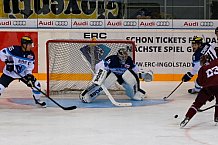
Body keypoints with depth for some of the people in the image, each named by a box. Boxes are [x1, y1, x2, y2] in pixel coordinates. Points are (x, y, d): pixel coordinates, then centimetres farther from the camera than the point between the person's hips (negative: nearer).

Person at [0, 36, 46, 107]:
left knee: (36, 85, -4)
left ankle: (37, 99, 21)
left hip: (23, 74, 4)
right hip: (9, 73, -4)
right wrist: (8, 61, -23)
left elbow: (29, 67, -1)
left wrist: (29, 75, -16)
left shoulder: (31, 55, -9)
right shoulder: (14, 49, -24)